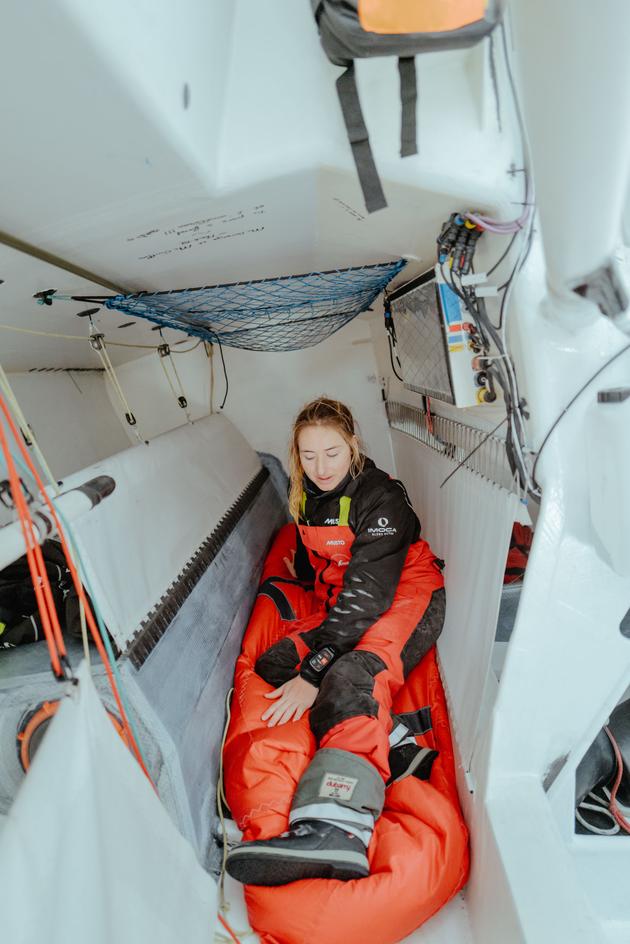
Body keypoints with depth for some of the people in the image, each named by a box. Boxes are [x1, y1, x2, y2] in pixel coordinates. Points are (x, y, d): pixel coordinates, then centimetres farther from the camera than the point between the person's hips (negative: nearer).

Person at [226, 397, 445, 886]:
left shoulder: (380, 498, -19)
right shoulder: (307, 496, 4)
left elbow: (366, 595, -27)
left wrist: (313, 673, -31)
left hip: (403, 600, -7)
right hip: (340, 605, 7)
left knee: (350, 675, -36)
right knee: (273, 664, -16)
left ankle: (335, 829, -55)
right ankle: (393, 744, -29)